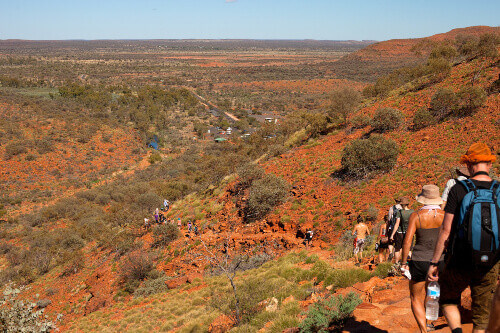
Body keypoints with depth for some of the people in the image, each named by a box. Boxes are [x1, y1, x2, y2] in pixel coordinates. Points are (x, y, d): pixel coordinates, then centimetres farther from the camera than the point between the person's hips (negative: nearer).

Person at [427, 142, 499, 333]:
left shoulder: (458, 190, -9)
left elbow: (446, 230, -10)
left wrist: (434, 262, -4)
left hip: (460, 262, -2)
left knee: (448, 300, 22)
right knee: (482, 317, 15)